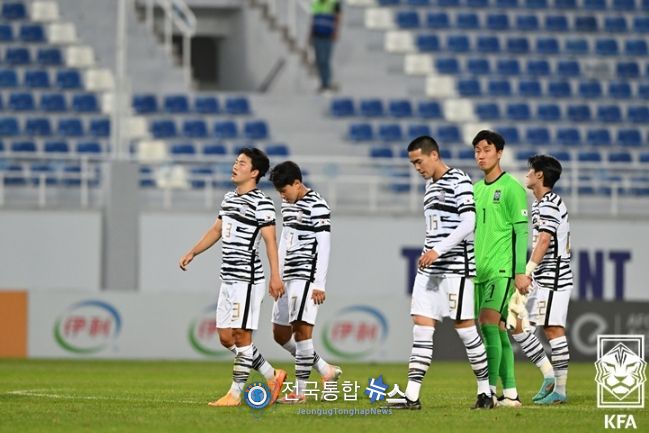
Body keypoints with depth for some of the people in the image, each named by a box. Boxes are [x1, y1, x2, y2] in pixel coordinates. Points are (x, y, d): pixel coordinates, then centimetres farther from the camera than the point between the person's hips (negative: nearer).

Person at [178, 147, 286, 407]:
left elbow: (270, 241, -17)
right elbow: (216, 230, 28)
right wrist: (192, 253, 26)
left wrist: (275, 276, -23)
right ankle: (272, 376, 19)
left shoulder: (261, 204, -11)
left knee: (241, 336, -5)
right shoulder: (229, 199, 16)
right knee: (226, 337, 9)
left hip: (248, 279, -9)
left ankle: (235, 393, 0)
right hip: (228, 279, 9)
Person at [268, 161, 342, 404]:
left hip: (306, 277, -10)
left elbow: (324, 246, -13)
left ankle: (300, 391, -9)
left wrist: (319, 285, -16)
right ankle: (326, 370, 19)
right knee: (280, 333, 10)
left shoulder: (317, 206, -11)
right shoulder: (288, 205, 15)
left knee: (301, 329, -12)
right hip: (288, 278, 10)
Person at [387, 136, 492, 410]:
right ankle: (412, 396, -4)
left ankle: (485, 391, 10)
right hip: (429, 269, 8)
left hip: (456, 267, -8)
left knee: (464, 326, -3)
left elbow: (468, 223, -18)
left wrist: (438, 250, -23)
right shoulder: (430, 185, 16)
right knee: (421, 326, 0)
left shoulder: (459, 181, -9)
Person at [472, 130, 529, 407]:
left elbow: (521, 231, -8)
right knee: (497, 329, 6)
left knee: (488, 321, -19)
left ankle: (490, 389, -21)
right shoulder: (476, 190, 16)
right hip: (479, 270, 7)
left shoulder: (511, 188, -5)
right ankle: (510, 393, 9)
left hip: (502, 269, -7)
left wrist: (521, 271, -14)